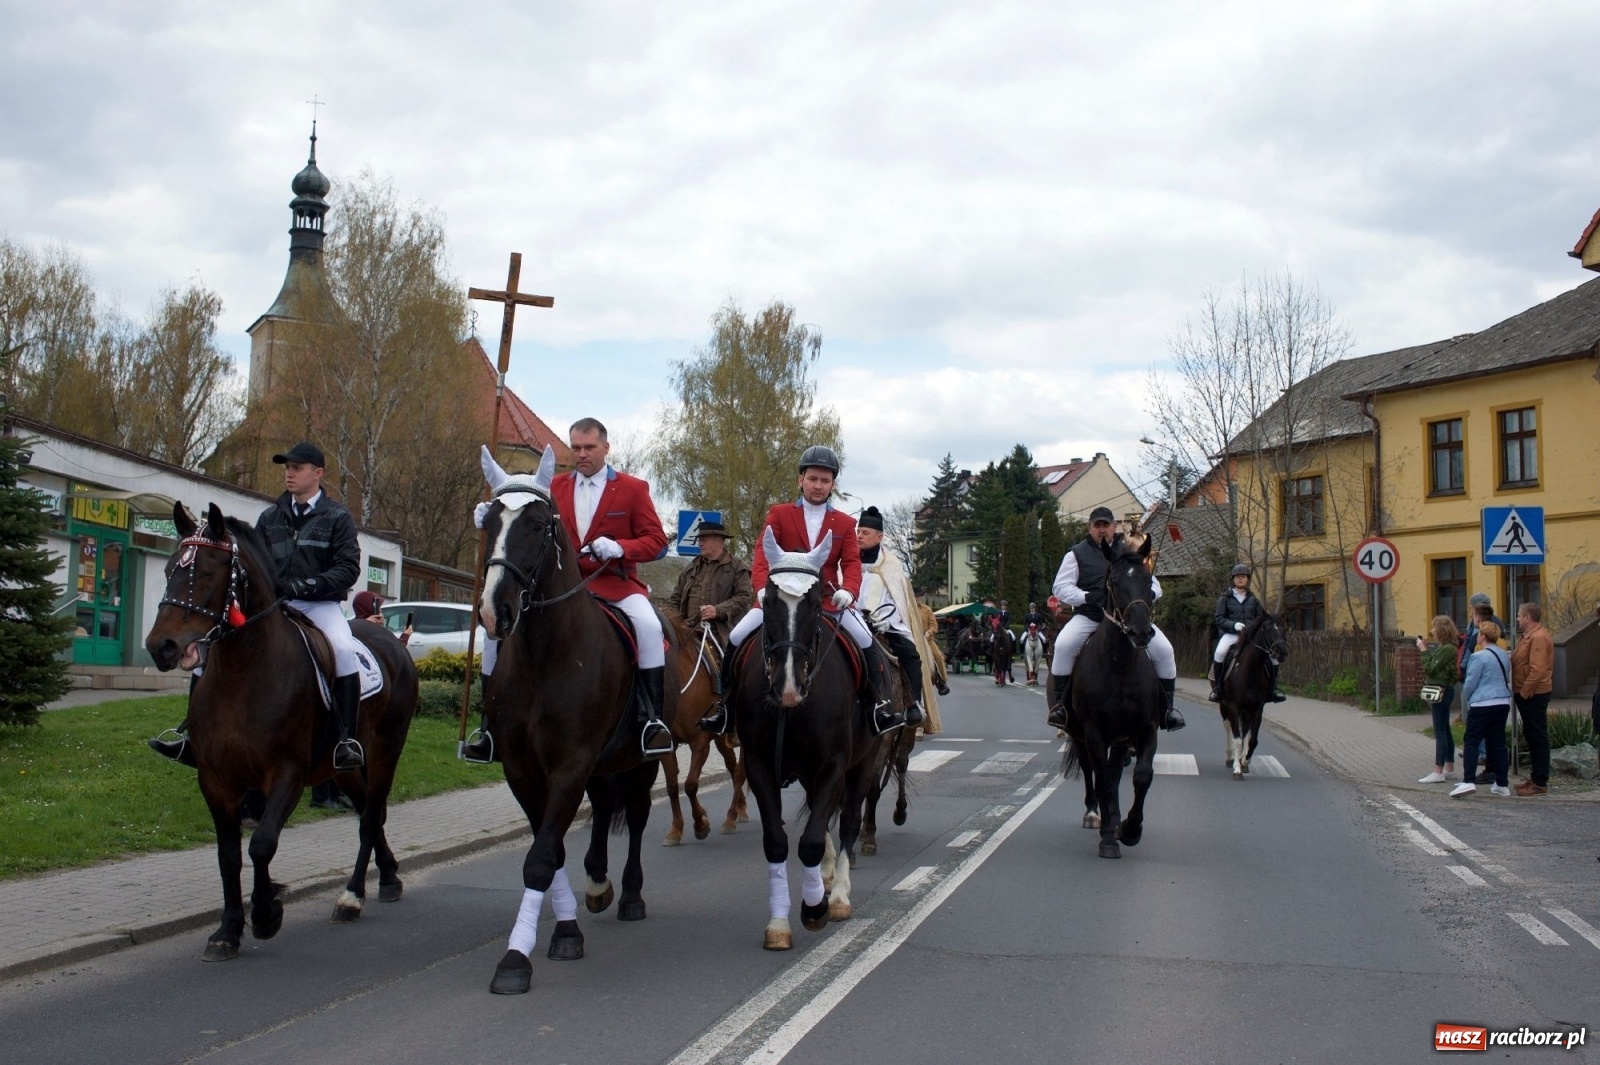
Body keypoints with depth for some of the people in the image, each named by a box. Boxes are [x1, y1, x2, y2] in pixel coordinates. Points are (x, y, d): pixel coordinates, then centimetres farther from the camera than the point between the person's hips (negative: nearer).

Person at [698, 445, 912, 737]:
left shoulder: (845, 524, 8)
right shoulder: (778, 514, 4)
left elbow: (852, 563, -1)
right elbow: (762, 556, -6)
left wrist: (848, 591, -23)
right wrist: (762, 588, -25)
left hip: (829, 600, 0)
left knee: (867, 641, -18)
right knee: (737, 638, -14)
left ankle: (881, 704, -5)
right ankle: (726, 704, 1)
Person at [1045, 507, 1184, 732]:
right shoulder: (1077, 553, 8)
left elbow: (1154, 587, 15)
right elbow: (1061, 587, 0)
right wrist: (1088, 597, -17)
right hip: (1088, 616, -2)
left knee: (1164, 649, -16)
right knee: (1063, 645, -30)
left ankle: (1168, 706, -2)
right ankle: (1059, 705, -19)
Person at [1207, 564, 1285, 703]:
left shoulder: (1253, 599, 18)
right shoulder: (1225, 598, 8)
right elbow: (1218, 619, 0)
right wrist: (1234, 625, -17)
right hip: (1230, 634, -3)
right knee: (1219, 652, -34)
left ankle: (1272, 687, -2)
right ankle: (1217, 687, -19)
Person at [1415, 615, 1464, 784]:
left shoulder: (1447, 649, -17)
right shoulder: (1445, 647, 13)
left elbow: (1431, 669, -18)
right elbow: (1433, 667, 11)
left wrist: (1423, 650, -12)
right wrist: (1426, 649, 6)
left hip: (1442, 690, -11)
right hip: (1443, 690, 11)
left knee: (1440, 732, -9)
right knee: (1444, 730, 16)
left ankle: (1438, 772, -9)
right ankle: (1449, 768, 23)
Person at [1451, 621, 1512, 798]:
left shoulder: (1478, 656, -13)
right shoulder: (1505, 656, 10)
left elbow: (1470, 683, -10)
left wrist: (1466, 698, 7)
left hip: (1482, 705, -7)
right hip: (1503, 703, 7)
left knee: (1471, 742, -4)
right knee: (1498, 742, 12)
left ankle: (1468, 782, -15)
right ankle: (1501, 784, 13)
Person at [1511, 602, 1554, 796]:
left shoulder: (1539, 637, -19)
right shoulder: (1529, 636, 15)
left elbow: (1537, 670, -26)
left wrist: (1524, 692, -21)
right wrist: (1521, 692, 15)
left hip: (1533, 695, -11)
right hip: (1527, 694, 11)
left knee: (1538, 737, -5)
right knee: (1532, 736, 16)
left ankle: (1540, 783, -1)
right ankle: (1535, 777, 25)